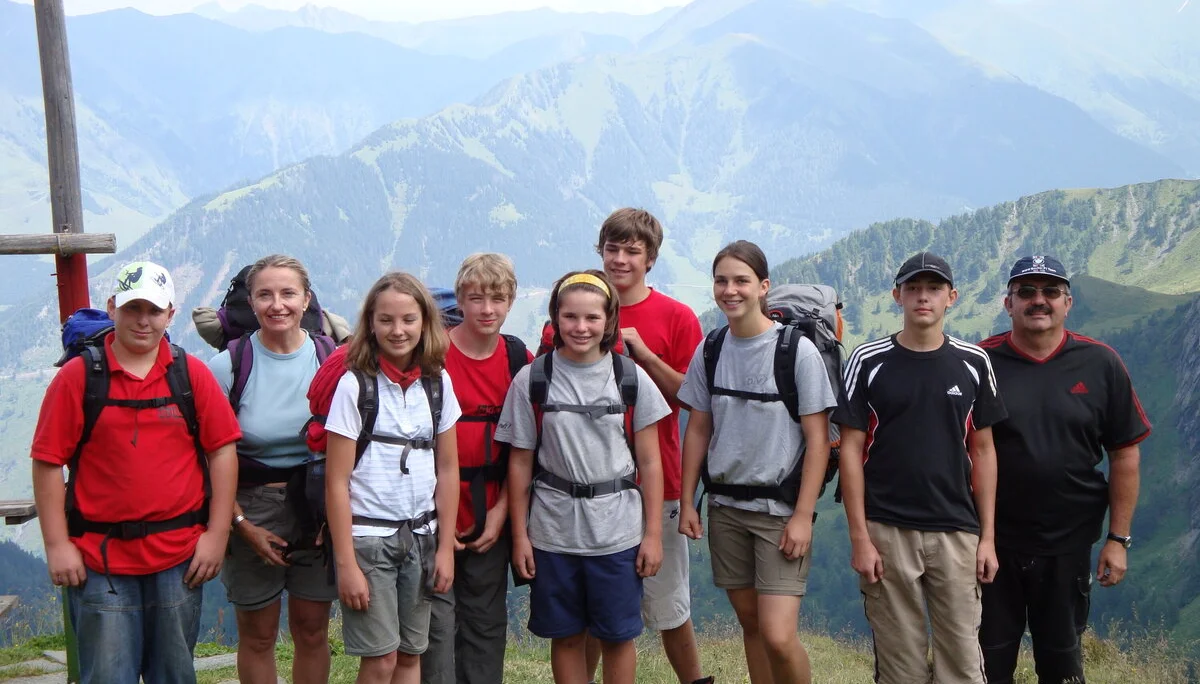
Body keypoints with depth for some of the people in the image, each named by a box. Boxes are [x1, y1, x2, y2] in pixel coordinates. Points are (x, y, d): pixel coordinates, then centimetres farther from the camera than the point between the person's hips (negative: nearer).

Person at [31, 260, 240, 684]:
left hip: (180, 557, 2)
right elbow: (48, 463, -1)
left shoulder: (192, 374, 4)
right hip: (99, 558, -1)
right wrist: (57, 545, -5)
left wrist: (217, 534, -1)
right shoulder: (78, 376, 0)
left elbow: (222, 451, 3)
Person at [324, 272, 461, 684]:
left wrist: (445, 546, 3)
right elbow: (336, 481, -10)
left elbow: (447, 470, 8)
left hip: (421, 536, 4)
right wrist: (346, 563, -13)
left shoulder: (438, 382, 3)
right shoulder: (355, 384, -8)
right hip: (368, 536, -4)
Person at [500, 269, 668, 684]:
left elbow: (650, 462, 2)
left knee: (618, 636, 7)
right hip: (552, 532, 0)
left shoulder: (631, 379, -1)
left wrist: (653, 533, 0)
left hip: (618, 533, 0)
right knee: (565, 636, 9)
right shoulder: (532, 380, -1)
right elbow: (520, 463, 2)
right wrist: (519, 534, 0)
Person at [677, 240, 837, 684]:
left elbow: (818, 438, -9)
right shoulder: (709, 352, 3)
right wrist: (687, 503, 6)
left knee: (778, 636, -12)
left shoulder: (798, 351, -10)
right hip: (725, 507, 4)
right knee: (750, 623, 12)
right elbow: (697, 430, 10)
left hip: (781, 509, -4)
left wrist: (803, 515, -13)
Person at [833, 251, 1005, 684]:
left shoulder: (973, 364, 5)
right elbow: (851, 451, -2)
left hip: (957, 533, 2)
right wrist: (859, 538, -8)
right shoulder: (868, 362, -1)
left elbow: (982, 451, 8)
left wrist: (987, 536, 3)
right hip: (886, 532, -1)